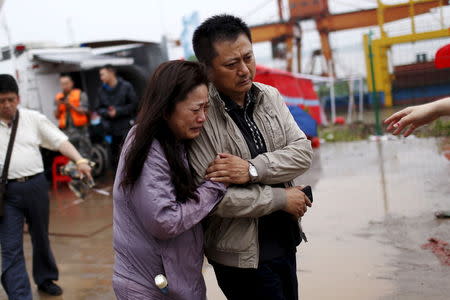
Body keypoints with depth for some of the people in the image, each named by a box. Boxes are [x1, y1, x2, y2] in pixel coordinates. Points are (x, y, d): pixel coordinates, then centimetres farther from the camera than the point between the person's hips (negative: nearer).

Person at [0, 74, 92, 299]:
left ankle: (45, 278, 38)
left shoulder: (34, 118, 3)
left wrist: (80, 160, -18)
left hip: (35, 185, 1)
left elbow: (60, 141, -3)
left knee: (41, 237, 17)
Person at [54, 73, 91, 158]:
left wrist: (70, 105, -15)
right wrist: (58, 106, -9)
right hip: (66, 131, 3)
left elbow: (83, 112, -5)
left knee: (84, 156, -4)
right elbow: (57, 116, 9)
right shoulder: (58, 97, 13)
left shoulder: (80, 95, 4)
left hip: (80, 130, -2)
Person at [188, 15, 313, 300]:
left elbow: (303, 151, -6)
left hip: (284, 241, 6)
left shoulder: (270, 96, 0)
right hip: (242, 255, -6)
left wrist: (253, 169, -23)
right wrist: (281, 199, -15)